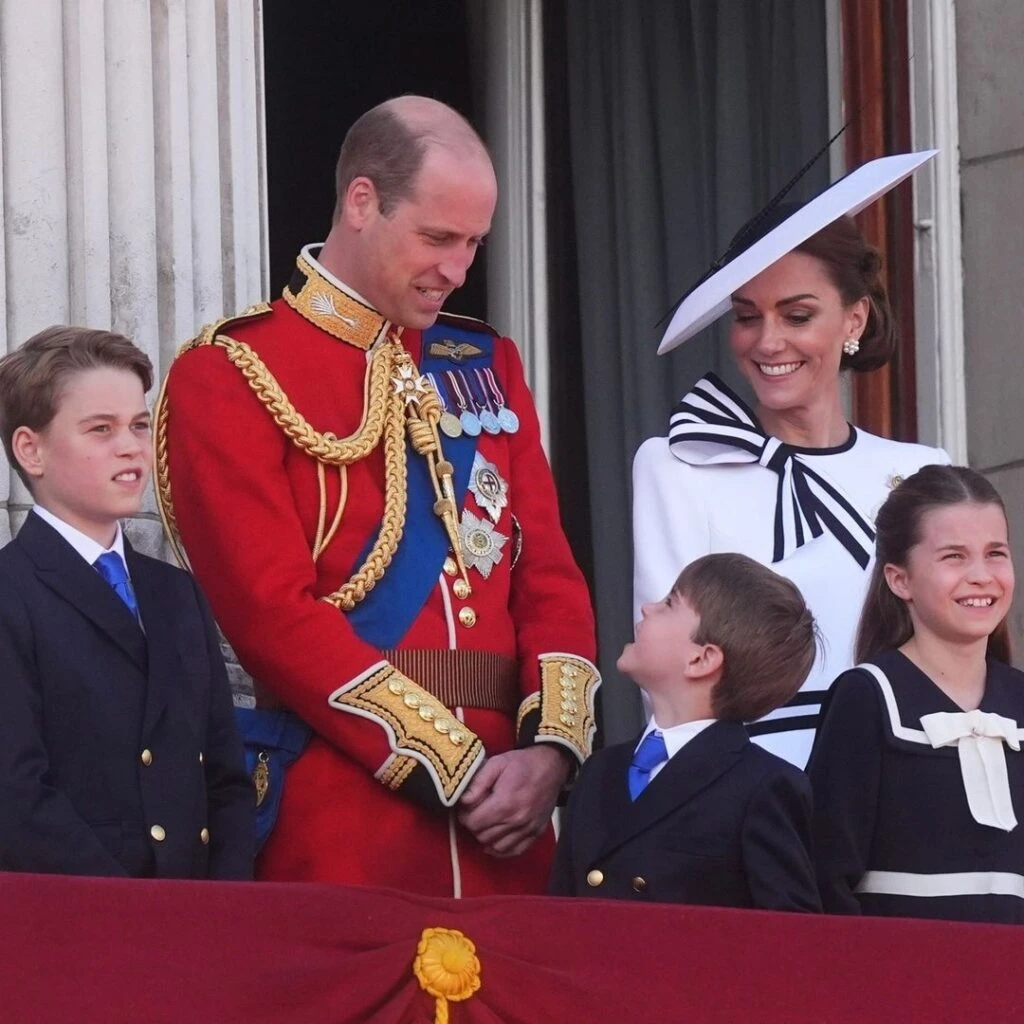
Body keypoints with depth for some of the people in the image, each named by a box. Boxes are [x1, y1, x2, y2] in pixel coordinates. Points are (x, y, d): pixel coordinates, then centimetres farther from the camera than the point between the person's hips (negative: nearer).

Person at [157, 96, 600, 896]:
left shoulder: (489, 365, 16)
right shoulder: (231, 375, -3)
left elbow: (550, 570, 11)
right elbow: (275, 611, -12)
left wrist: (552, 743, -7)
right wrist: (448, 765, -14)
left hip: (504, 811, 5)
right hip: (342, 820, -5)